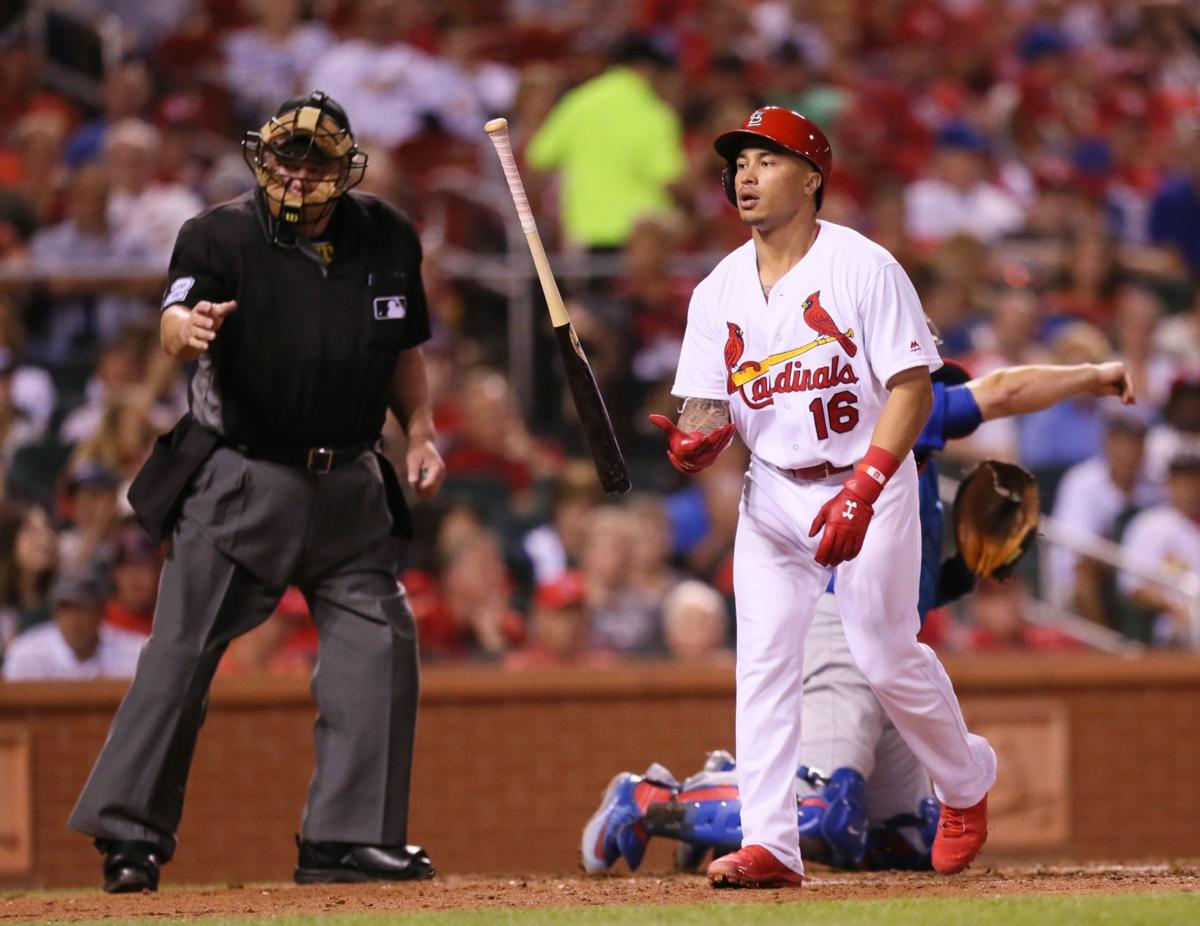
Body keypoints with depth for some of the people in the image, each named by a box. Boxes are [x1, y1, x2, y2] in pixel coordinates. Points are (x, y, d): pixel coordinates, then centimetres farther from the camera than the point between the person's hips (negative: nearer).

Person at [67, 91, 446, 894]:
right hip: (240, 481, -4)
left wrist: (421, 433, 3)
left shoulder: (387, 239, 4)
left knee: (380, 644, 1)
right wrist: (187, 327, -50)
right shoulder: (222, 235, -10)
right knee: (183, 651, -6)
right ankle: (132, 833, -2)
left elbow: (404, 351, 17)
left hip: (349, 487, 4)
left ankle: (352, 836, 9)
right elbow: (177, 323, -26)